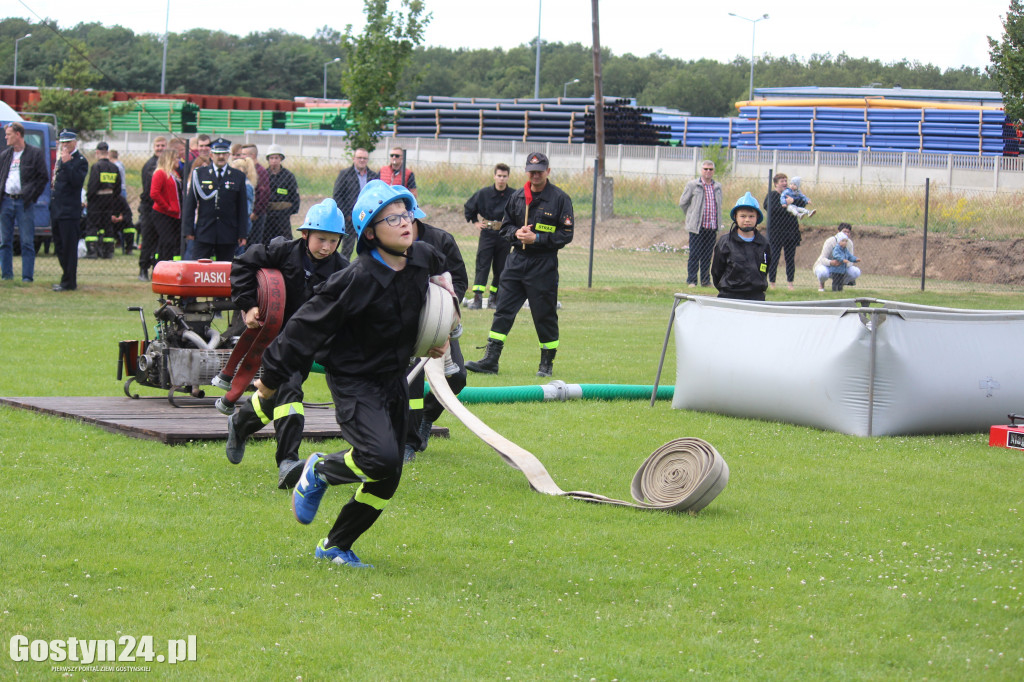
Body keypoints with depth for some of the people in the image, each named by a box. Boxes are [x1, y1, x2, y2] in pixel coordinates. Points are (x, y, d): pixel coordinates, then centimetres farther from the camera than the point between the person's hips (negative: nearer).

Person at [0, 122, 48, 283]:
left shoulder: (35, 153, 1)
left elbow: (43, 178, -1)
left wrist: (30, 195, -8)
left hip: (24, 202, -5)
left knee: (27, 242, -4)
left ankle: (27, 276, -2)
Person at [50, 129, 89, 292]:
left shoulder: (80, 161, -7)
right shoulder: (60, 159, 18)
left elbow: (77, 181, -22)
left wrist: (67, 164, -24)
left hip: (70, 211, -9)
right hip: (57, 210, 9)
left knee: (69, 247, -6)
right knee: (59, 247, 13)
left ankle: (69, 282, -2)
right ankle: (68, 278, 22)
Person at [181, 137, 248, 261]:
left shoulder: (238, 176, 8)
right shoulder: (199, 174, 6)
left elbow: (242, 208, 7)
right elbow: (189, 203, 5)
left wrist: (242, 234, 3)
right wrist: (188, 230, -2)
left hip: (228, 235, 1)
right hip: (203, 232, -1)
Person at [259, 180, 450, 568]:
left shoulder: (423, 257, -4)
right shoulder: (358, 279, -24)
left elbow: (440, 273, 23)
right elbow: (309, 326, -17)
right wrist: (272, 377, -12)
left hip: (394, 381, 7)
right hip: (353, 381, -7)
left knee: (386, 482, 7)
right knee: (382, 456, -27)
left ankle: (335, 546, 26)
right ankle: (320, 470, 3)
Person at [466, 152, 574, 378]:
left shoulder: (560, 199, -3)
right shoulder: (517, 197, 11)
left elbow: (566, 234, -5)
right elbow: (505, 226, 18)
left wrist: (536, 238, -14)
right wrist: (516, 233, -4)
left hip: (544, 265, -4)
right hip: (516, 260, 4)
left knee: (544, 315, 2)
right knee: (503, 310, 0)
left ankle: (547, 363, 14)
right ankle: (490, 361, 0)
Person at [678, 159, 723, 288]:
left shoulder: (718, 186, 12)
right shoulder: (692, 185, 0)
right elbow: (683, 202, 7)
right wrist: (691, 217, 10)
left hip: (712, 227, 4)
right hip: (697, 227, -3)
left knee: (707, 255, 6)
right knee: (695, 255, -4)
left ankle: (706, 281, 12)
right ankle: (691, 281, 2)